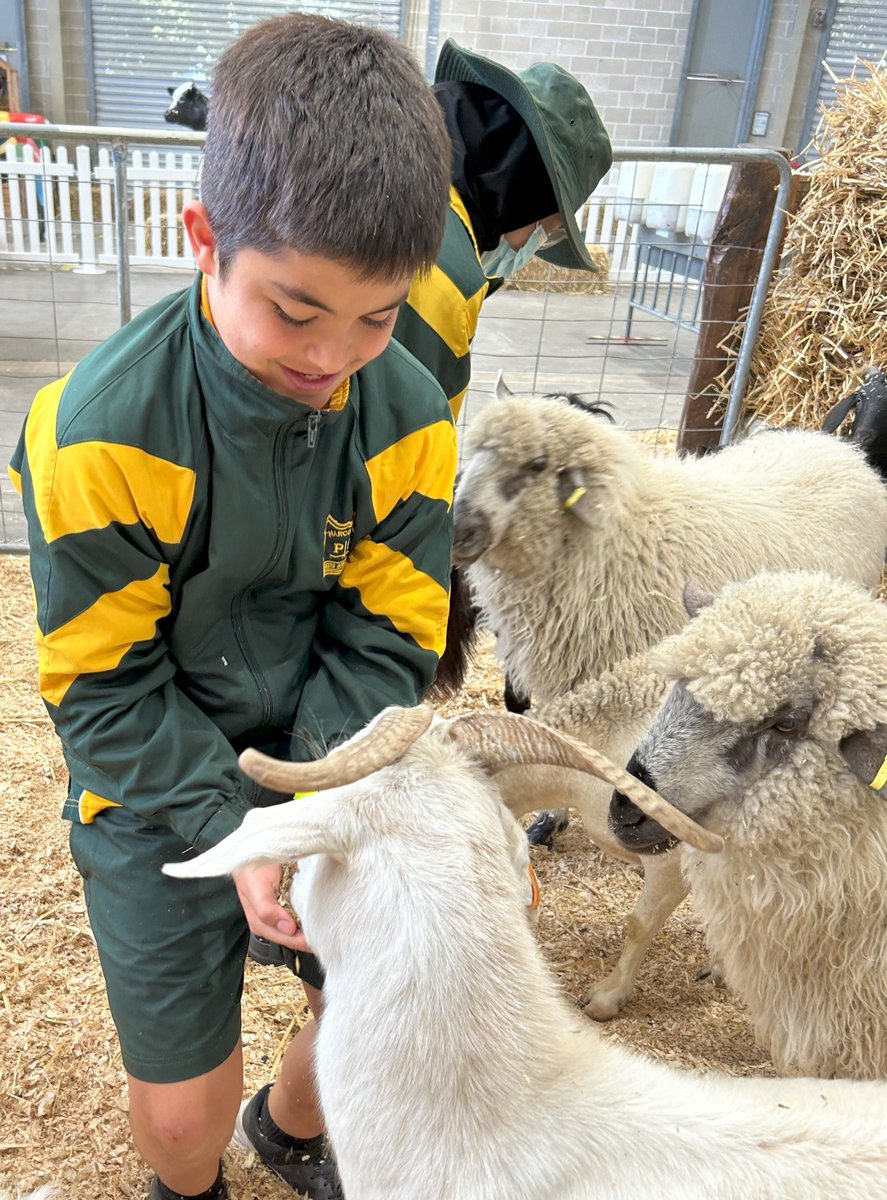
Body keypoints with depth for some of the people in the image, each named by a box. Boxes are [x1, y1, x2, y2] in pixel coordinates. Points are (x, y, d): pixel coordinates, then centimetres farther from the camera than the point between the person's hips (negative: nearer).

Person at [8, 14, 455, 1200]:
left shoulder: (409, 413, -14)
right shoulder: (101, 429, -24)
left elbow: (384, 642, -9)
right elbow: (104, 689, -17)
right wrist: (235, 834, -21)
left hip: (333, 776, 3)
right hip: (159, 803, -3)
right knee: (184, 1105, 6)